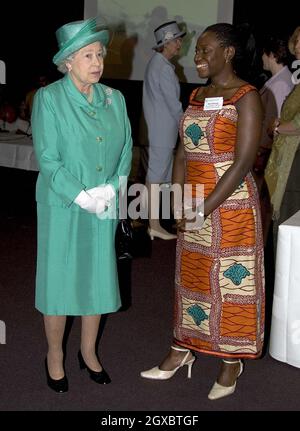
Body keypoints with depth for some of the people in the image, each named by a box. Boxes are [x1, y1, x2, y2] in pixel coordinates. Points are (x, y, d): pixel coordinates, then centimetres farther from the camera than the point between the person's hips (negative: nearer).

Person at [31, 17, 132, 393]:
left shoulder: (114, 99, 5)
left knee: (97, 278, 12)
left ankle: (88, 352, 30)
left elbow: (126, 150, 5)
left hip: (104, 208, 4)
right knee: (59, 280, 5)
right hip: (62, 208, -4)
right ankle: (55, 356, 24)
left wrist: (111, 189, -10)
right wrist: (81, 197, -17)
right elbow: (47, 158, -12)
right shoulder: (49, 98, -8)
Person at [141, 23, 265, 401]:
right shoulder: (196, 95, 10)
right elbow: (183, 153, 9)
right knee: (191, 277, 16)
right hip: (194, 206, 7)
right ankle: (182, 350, 31)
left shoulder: (246, 97, -12)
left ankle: (231, 362, 20)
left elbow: (242, 163, -18)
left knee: (231, 282, 4)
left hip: (231, 205, -7)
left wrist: (205, 209, -18)